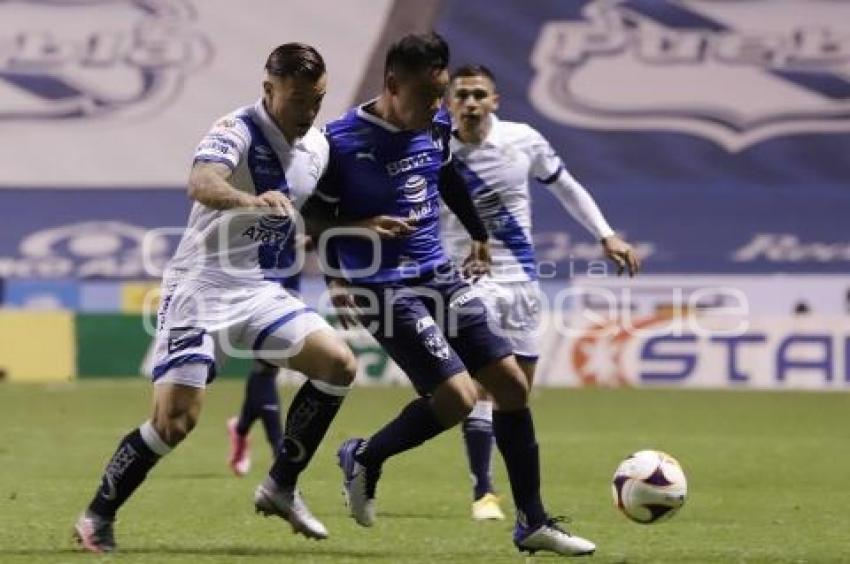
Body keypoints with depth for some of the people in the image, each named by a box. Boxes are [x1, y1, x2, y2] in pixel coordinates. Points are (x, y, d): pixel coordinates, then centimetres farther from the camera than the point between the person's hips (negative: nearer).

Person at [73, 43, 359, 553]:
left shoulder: (318, 147, 6)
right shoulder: (237, 130, -17)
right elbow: (201, 184, -38)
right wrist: (251, 200, -57)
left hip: (262, 291, 7)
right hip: (202, 287, -7)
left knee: (339, 363, -10)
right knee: (175, 419, -15)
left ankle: (281, 486, 3)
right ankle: (98, 518, 3)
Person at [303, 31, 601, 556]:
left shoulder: (437, 126, 3)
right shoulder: (343, 141, -17)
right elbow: (316, 217, -6)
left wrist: (480, 235, 35)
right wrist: (336, 276, -17)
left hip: (439, 275, 7)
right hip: (385, 288, -7)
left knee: (512, 383, 3)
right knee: (457, 397, -18)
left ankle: (532, 523, 14)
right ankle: (365, 458, 9)